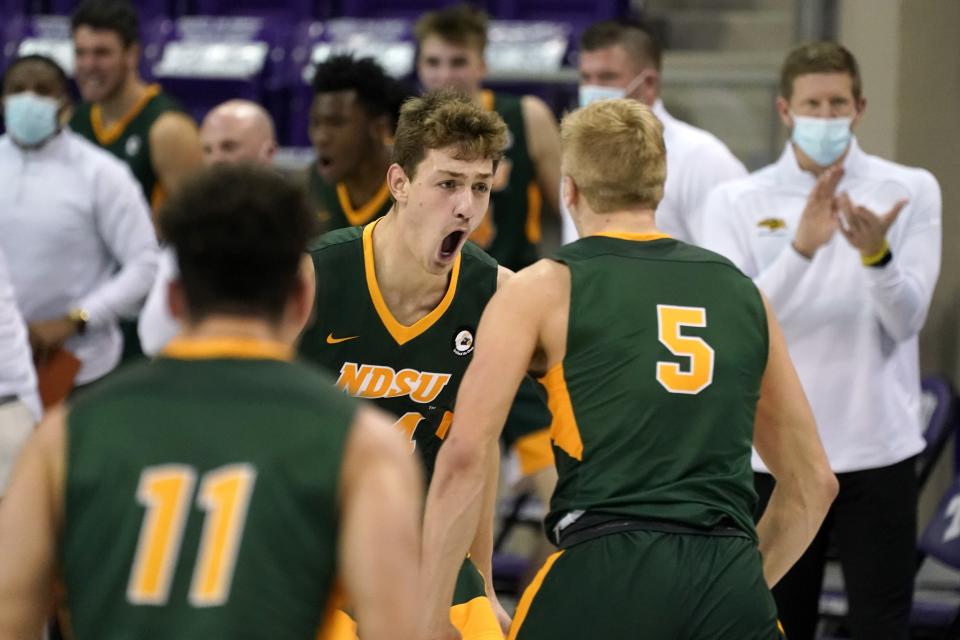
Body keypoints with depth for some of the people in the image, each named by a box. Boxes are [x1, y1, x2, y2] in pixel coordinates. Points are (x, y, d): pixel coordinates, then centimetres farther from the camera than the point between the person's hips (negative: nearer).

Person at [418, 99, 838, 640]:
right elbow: (814, 483, 24)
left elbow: (466, 457, -3)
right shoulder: (742, 293, 20)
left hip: (603, 576, -3)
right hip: (731, 586, 3)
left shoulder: (542, 289, 8)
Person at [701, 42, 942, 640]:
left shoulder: (910, 192, 0)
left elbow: (906, 320, -8)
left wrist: (877, 254, -28)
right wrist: (802, 248, -26)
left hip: (878, 450, -1)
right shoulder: (737, 203, 0)